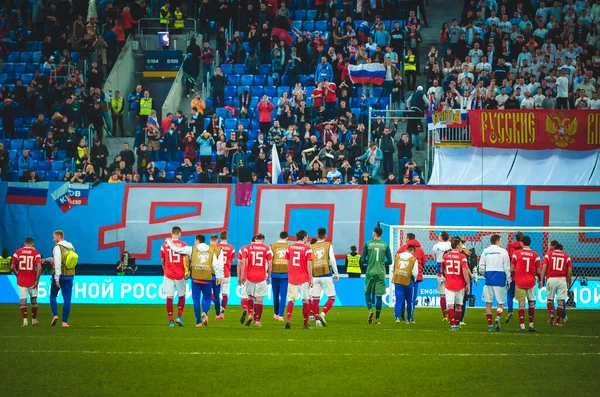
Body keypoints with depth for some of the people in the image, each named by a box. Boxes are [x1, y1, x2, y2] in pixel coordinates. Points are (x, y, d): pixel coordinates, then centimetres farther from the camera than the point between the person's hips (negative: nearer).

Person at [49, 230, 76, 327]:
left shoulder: (58, 247, -11)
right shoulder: (71, 247, 10)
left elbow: (57, 264, -18)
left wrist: (56, 279, -18)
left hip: (60, 275, -5)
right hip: (70, 276, 5)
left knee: (53, 296, 11)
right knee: (67, 299, 4)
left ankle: (55, 315, -5)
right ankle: (65, 321, 1)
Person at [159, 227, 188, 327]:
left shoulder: (165, 245, 1)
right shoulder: (183, 245, -5)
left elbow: (162, 261, 11)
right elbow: (186, 260, -6)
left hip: (168, 274, 1)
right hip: (180, 275, -1)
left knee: (169, 297, 2)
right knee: (182, 296, 16)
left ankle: (171, 321, -1)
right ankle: (179, 317, 3)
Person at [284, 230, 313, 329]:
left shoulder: (290, 247, 7)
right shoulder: (307, 249, -7)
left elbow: (288, 263, 13)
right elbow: (309, 265, -8)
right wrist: (311, 279, -1)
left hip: (292, 279, 3)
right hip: (304, 279, -3)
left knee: (291, 300, 2)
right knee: (305, 301, 6)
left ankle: (288, 320, -17)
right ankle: (306, 324, 10)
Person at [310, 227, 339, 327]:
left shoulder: (311, 247, 6)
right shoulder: (328, 245, 0)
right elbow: (332, 260, -6)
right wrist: (336, 274, 1)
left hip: (315, 276, 2)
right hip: (326, 276, -2)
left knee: (315, 298, 7)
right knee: (331, 297, 5)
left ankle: (317, 319, 5)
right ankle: (322, 314, -16)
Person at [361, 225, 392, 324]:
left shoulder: (368, 244, -1)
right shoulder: (385, 245, 2)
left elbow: (363, 260, 1)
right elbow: (389, 261, 5)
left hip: (370, 272, -1)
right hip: (381, 273, 1)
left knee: (367, 293, 13)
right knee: (379, 296, 3)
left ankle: (370, 310, -12)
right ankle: (377, 318, 1)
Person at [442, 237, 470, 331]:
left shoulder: (446, 256, 2)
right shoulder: (462, 257, -9)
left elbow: (443, 270, 15)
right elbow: (465, 271, -14)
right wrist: (467, 284, -5)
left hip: (449, 284, 1)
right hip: (460, 284, -1)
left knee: (450, 305, -4)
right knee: (458, 305, 15)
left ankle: (452, 324, -15)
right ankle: (457, 324, 25)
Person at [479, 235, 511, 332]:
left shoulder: (485, 252, 6)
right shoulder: (503, 252, -2)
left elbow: (481, 268, 6)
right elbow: (507, 268, -2)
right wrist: (508, 280, 6)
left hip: (489, 280, 2)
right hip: (500, 279, -2)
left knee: (488, 303, 8)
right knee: (501, 303, 5)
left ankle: (490, 325, 5)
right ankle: (498, 317, -22)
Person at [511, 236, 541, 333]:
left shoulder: (516, 254, -4)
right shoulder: (535, 255, -2)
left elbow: (512, 269, -1)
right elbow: (538, 271, 1)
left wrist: (512, 277, 17)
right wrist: (540, 280, 18)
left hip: (519, 282, -1)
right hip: (531, 281, 1)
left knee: (521, 303, -1)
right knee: (531, 303, 14)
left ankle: (522, 326, -8)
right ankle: (531, 325, 15)